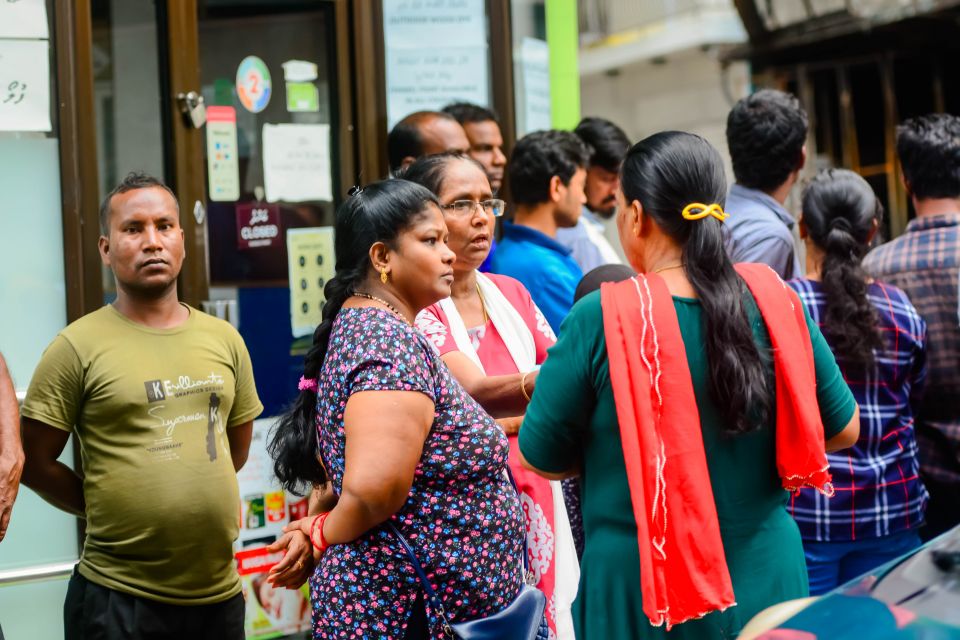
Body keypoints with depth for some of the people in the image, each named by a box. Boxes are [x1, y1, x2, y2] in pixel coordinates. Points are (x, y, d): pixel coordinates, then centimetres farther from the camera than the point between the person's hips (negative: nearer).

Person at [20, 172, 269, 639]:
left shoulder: (224, 339, 7)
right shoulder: (78, 347, -7)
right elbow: (34, 462, -5)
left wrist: (197, 502, 8)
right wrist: (108, 510, 1)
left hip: (219, 590, 4)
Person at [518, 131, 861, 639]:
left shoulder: (600, 319, -16)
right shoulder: (772, 300, -6)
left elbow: (542, 459, -7)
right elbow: (842, 429, 3)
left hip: (642, 592, -3)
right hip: (766, 579, 3)